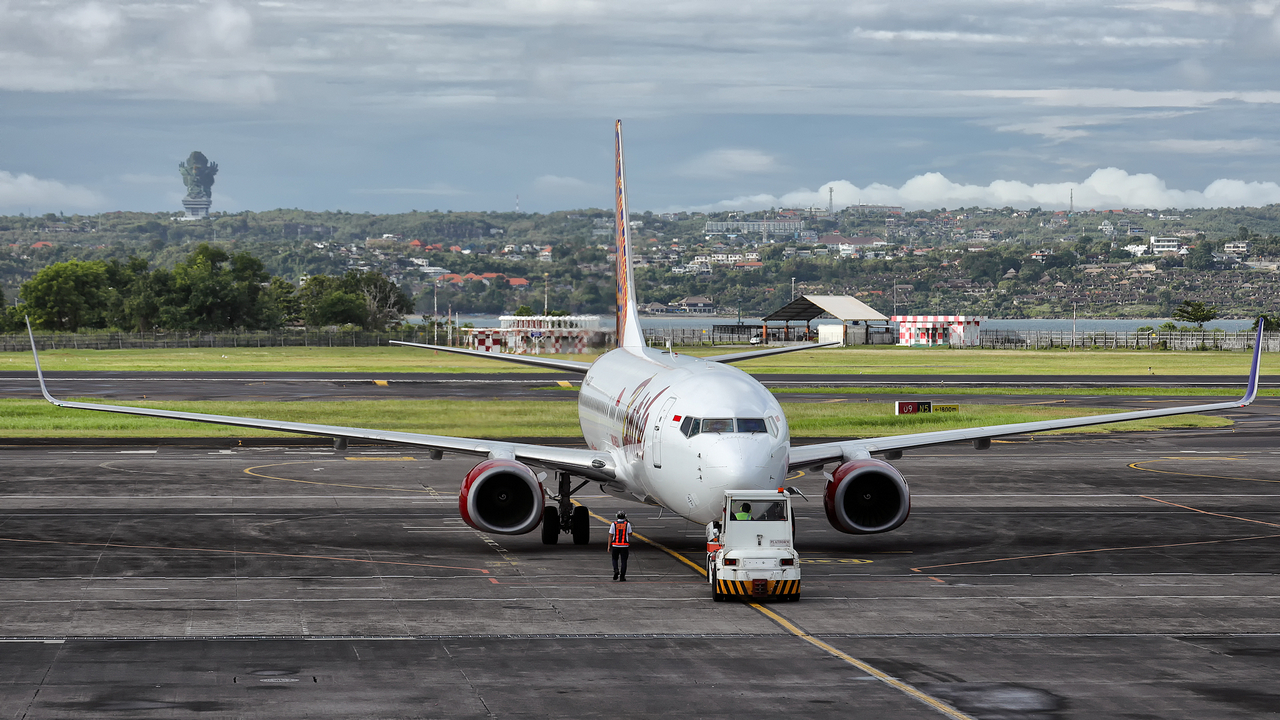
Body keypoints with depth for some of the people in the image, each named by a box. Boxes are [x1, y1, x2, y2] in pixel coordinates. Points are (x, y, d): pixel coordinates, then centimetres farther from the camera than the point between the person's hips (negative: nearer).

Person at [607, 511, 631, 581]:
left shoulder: (613, 524, -3)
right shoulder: (627, 524, -3)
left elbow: (610, 536, -3)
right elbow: (630, 534, 6)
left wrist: (609, 546, 0)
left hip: (615, 545, 0)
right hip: (625, 546, 0)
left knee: (615, 559, 18)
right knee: (623, 561, 6)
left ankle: (616, 570, -8)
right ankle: (622, 577, 1)